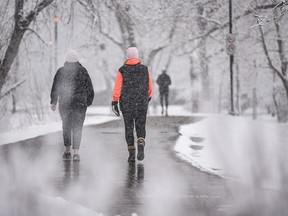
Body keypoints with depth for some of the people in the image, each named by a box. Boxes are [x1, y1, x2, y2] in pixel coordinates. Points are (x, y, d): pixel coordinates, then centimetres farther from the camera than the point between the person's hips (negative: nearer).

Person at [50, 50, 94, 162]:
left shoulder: (61, 71, 0)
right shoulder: (82, 71, -2)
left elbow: (55, 88, 2)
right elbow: (89, 87, 1)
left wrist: (53, 102, 8)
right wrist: (89, 101, 10)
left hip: (64, 103, 1)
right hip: (80, 102, -1)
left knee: (66, 126, 15)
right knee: (77, 127, -1)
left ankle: (67, 151, 16)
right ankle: (76, 152, -13)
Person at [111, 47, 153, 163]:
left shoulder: (122, 70, -3)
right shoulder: (145, 69, 1)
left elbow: (117, 87, -8)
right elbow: (150, 87, 5)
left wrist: (114, 103, -7)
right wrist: (148, 98, 22)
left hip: (126, 103, -1)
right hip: (142, 104, 1)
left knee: (129, 128, 9)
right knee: (141, 127, 7)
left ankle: (131, 153, 5)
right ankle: (141, 146, -20)